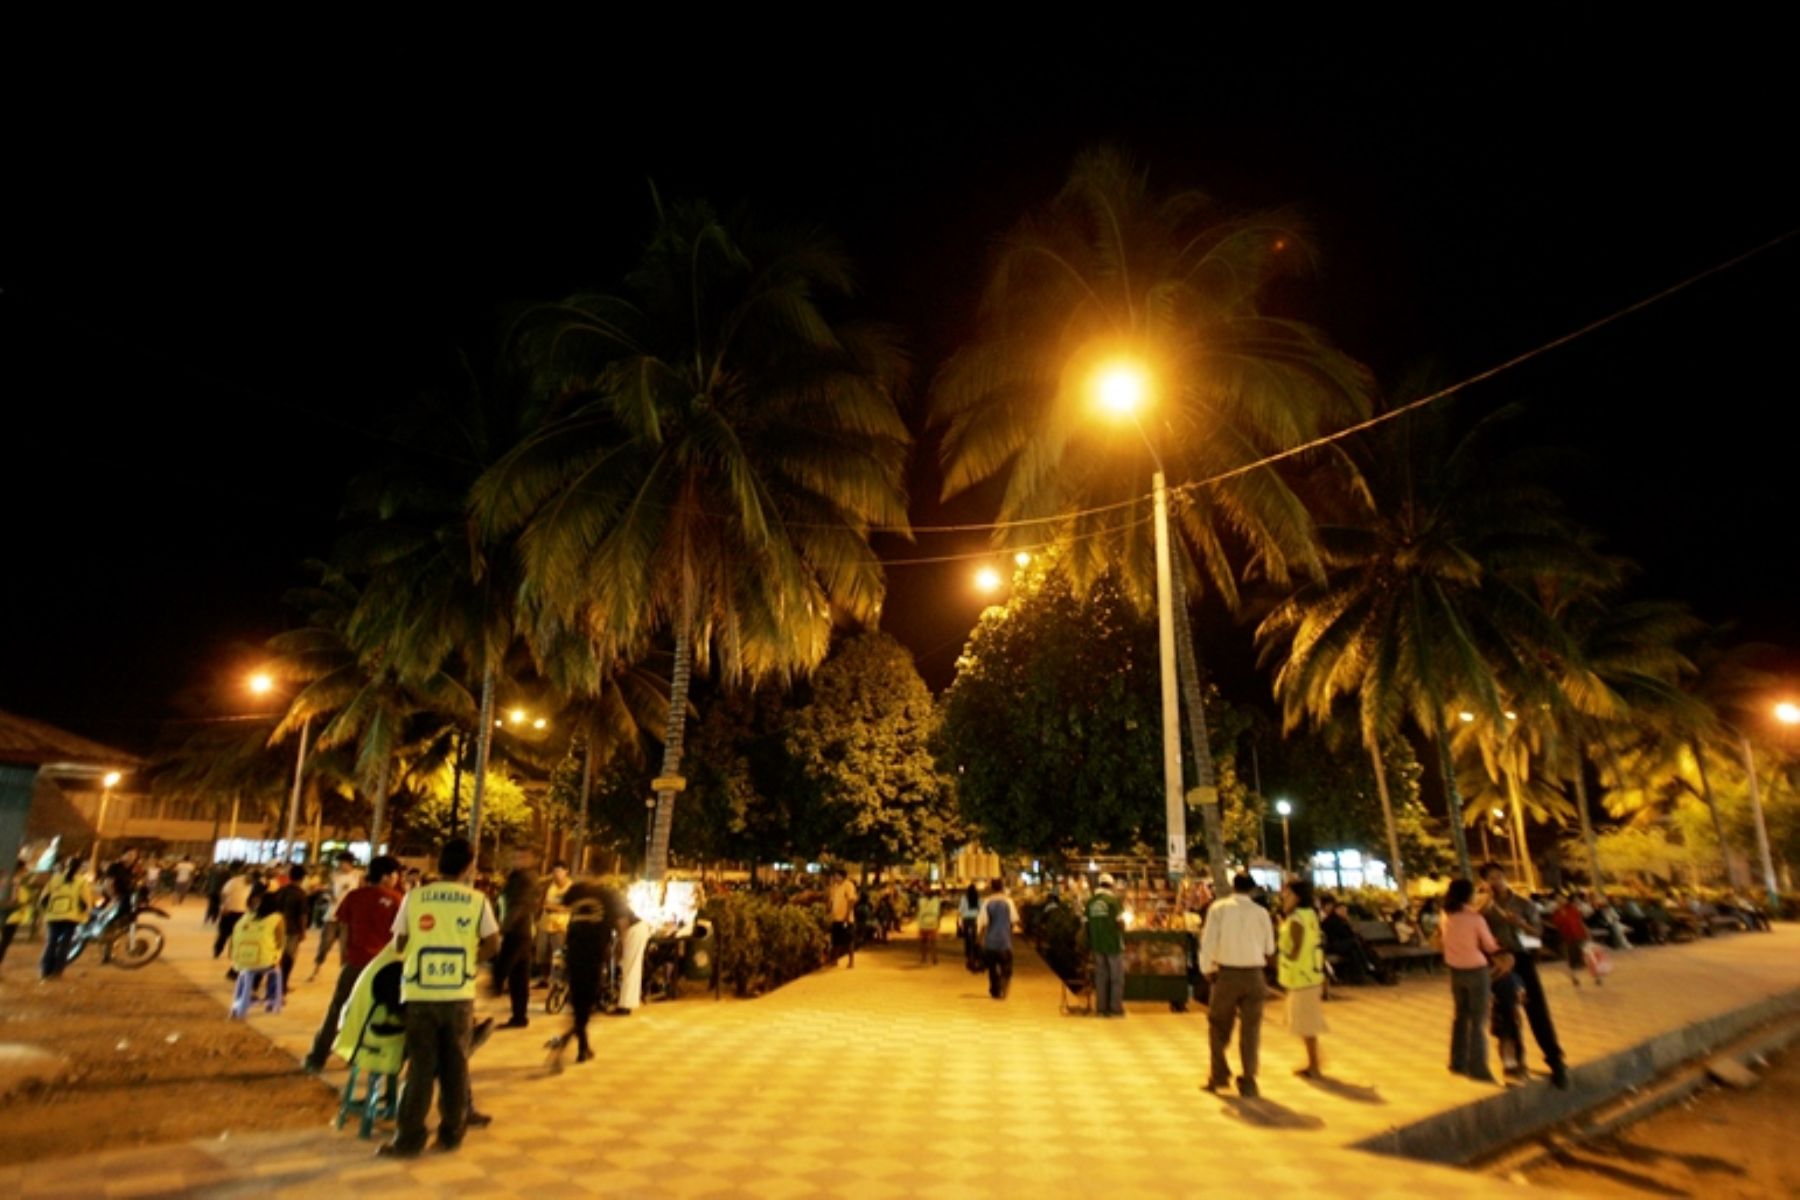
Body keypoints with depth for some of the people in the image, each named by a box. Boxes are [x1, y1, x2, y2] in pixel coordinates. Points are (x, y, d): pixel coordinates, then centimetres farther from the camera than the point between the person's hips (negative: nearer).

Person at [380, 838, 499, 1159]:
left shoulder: (414, 897, -3)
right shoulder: (477, 900, -4)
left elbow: (399, 945, 2)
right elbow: (493, 944, -5)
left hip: (420, 994, 0)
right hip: (459, 995, 0)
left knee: (421, 1065, 9)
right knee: (456, 1065, 12)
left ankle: (410, 1138, 9)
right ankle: (451, 1133, 20)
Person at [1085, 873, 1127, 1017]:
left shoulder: (1090, 901, 3)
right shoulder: (1114, 899, -10)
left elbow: (1087, 923, 5)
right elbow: (1120, 922, -11)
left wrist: (1090, 944, 12)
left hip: (1097, 944, 4)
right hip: (1113, 943, -4)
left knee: (1100, 976, 11)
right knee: (1117, 976, 6)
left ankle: (1101, 1007, 12)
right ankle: (1116, 1007, 6)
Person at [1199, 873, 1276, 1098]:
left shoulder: (1219, 908, -6)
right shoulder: (1260, 912, -3)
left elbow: (1208, 941, -7)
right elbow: (1270, 948, 4)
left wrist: (1207, 969, 4)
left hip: (1226, 973, -1)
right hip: (1254, 974, 1)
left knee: (1219, 1024, 14)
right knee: (1251, 1027, 11)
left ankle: (1219, 1075, 21)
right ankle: (1248, 1081, 12)